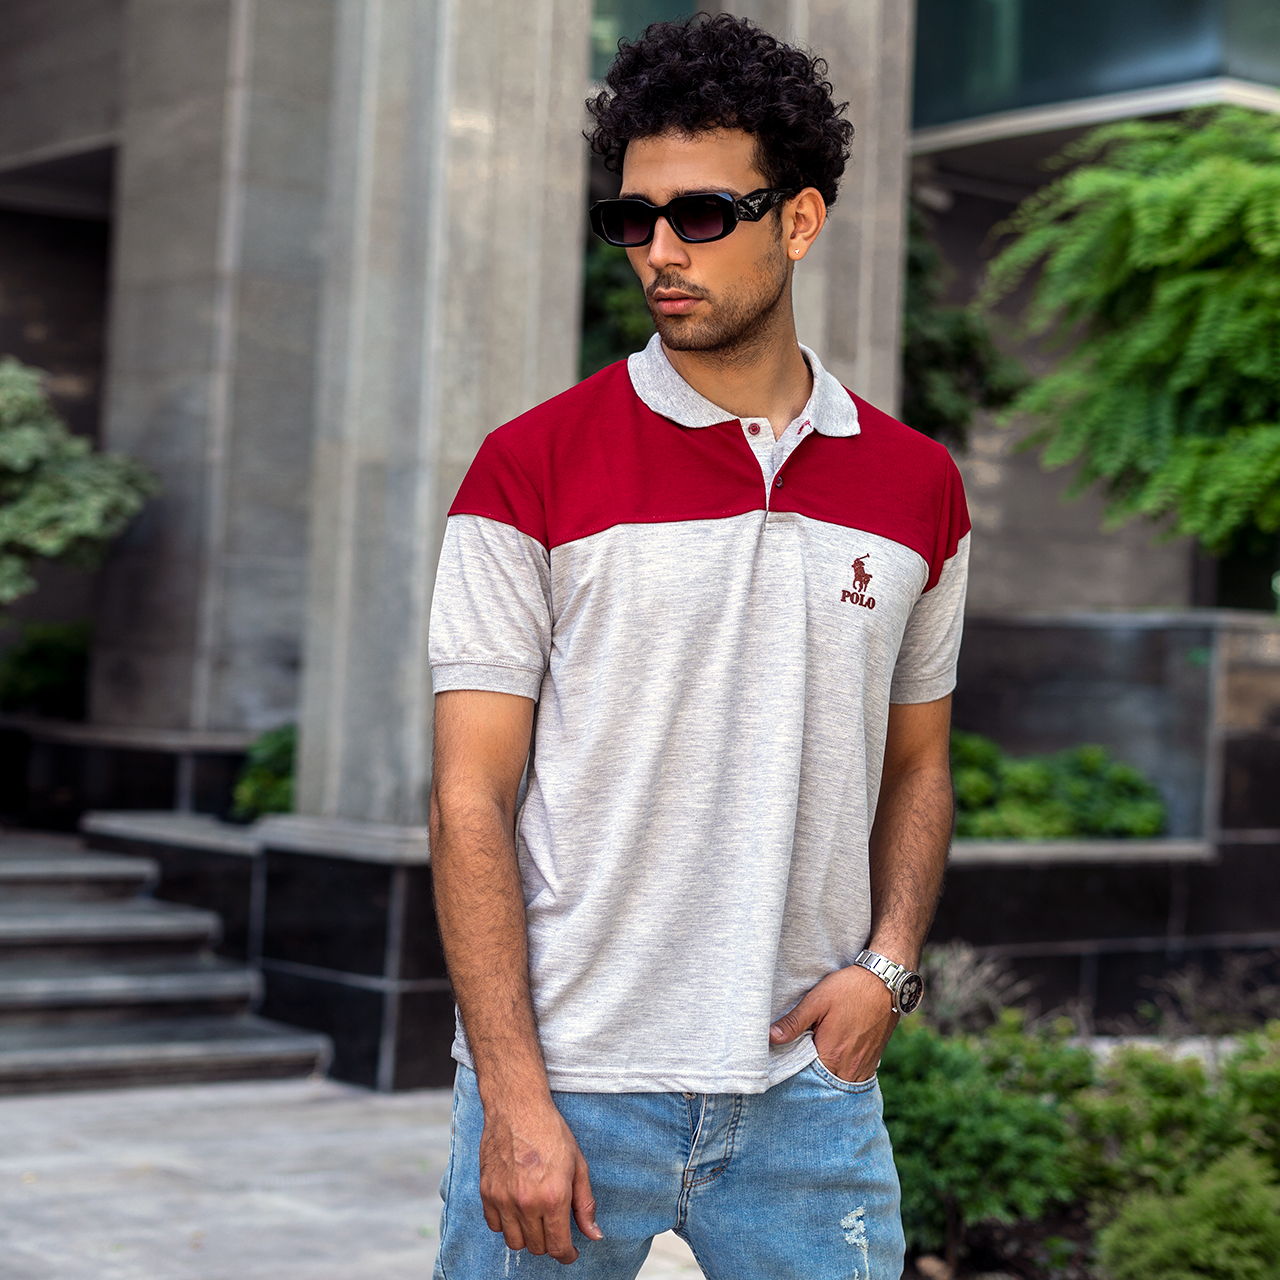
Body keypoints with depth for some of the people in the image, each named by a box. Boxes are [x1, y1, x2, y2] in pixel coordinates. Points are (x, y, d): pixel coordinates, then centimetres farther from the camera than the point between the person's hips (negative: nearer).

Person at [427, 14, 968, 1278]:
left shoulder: (917, 486, 6)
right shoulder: (531, 469, -4)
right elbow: (470, 799, -7)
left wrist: (887, 964, -1)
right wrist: (512, 1097, -13)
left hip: (807, 1085, 3)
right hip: (566, 1079, -2)